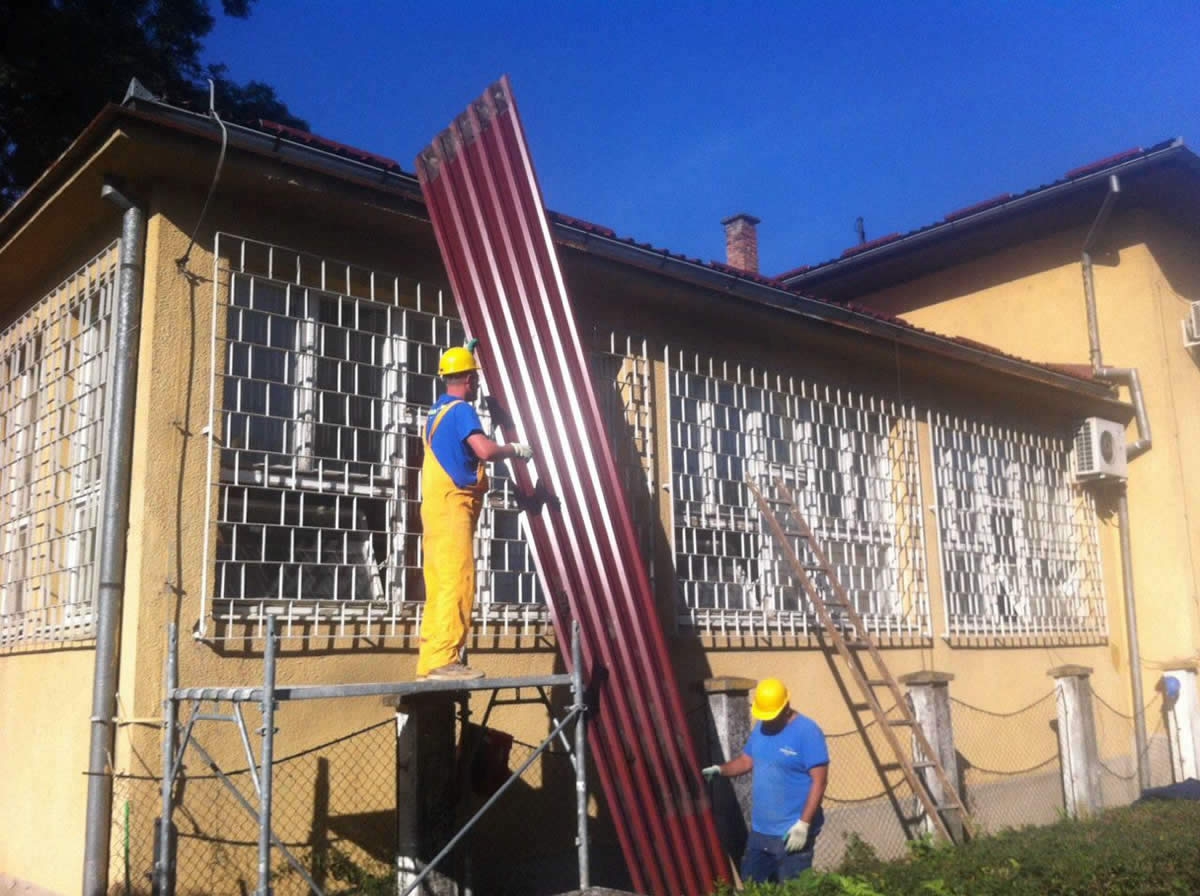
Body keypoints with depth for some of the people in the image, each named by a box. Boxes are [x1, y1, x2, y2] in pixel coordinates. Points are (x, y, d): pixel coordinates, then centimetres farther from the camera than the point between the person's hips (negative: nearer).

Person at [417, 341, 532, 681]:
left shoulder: (437, 410, 20)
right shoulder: (462, 410, -9)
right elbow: (485, 450, -24)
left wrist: (465, 353, 54)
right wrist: (516, 450, -4)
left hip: (437, 505, 10)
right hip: (453, 504, -10)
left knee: (440, 585, 8)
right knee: (457, 583, -13)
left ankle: (430, 660, 7)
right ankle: (444, 660, -16)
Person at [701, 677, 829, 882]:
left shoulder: (808, 732, -15)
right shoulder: (760, 728, 8)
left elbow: (819, 781, -18)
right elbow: (746, 761, 18)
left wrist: (804, 823, -22)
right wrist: (720, 769, -1)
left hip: (791, 833, -7)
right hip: (759, 830, 8)